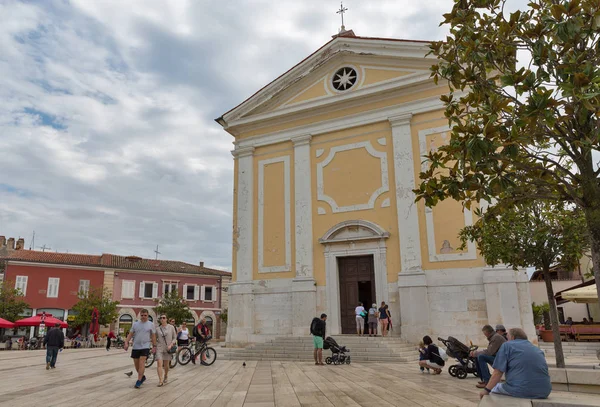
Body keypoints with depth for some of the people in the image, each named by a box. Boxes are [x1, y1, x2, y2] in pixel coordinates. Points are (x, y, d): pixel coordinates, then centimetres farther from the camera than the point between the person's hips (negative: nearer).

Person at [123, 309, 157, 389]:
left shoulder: (151, 324, 1)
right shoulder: (135, 324, 7)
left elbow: (153, 336, 3)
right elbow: (130, 334, 8)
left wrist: (154, 346, -2)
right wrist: (126, 343, -5)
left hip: (145, 347, -4)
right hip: (135, 347, 4)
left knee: (142, 362, -13)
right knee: (136, 364, 10)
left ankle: (139, 381, -8)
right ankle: (142, 376, 32)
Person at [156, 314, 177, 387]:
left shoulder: (171, 327, -1)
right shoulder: (158, 329, 4)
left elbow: (175, 337, 3)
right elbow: (155, 339, 17)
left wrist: (171, 345, -11)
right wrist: (154, 347, 5)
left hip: (168, 348, 0)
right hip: (159, 348, 1)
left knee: (166, 365, 10)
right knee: (159, 364, -14)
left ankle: (166, 376, 37)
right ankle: (160, 381, -13)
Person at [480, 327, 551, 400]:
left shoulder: (507, 345, 2)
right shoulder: (537, 349, 18)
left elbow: (497, 372, -5)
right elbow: (546, 374, 24)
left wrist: (486, 390, 3)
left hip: (520, 391, -6)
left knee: (494, 388, 18)